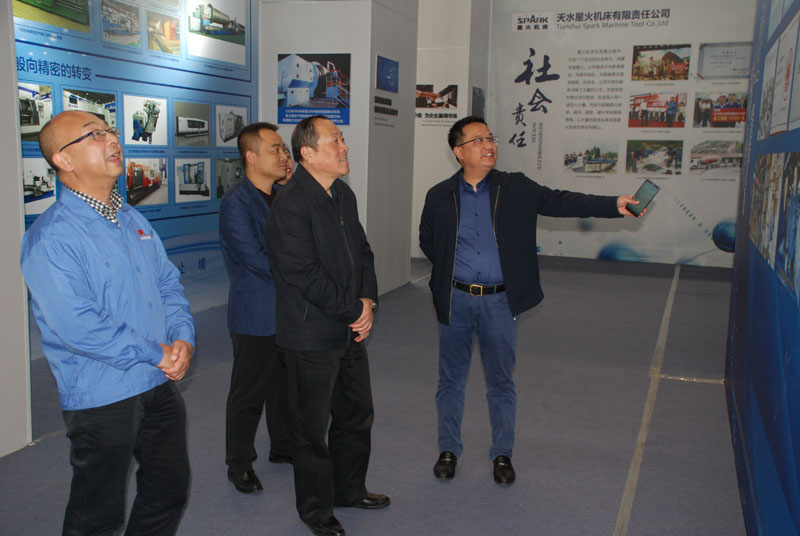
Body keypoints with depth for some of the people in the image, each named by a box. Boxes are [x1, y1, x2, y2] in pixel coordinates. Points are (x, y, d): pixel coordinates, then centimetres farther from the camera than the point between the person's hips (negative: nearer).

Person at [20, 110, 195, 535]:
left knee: (170, 491, 19)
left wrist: (183, 339, -6)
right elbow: (77, 327, -24)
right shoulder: (51, 237, -16)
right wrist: (157, 355, -18)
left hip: (160, 387, 7)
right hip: (102, 399, -7)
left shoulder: (133, 220, 9)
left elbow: (169, 285, 13)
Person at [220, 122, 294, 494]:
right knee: (248, 393, 6)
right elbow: (256, 260, -21)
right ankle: (240, 464, 23)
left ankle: (283, 447, 37)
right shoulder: (236, 202, -16)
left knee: (285, 386, 19)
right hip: (255, 316, -7)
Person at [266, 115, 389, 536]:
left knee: (357, 415, 21)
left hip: (351, 330, 9)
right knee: (312, 427, 9)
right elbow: (305, 275, -23)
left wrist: (368, 300, -3)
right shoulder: (290, 205, -20)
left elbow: (362, 251, 13)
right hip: (313, 336, -8)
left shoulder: (343, 194, 8)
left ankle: (350, 489, 42)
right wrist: (354, 309, -15)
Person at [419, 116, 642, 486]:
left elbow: (560, 202, -7)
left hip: (500, 301, 0)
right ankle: (449, 449, 29)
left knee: (501, 382, 11)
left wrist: (614, 205, -17)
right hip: (456, 300, 0)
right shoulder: (440, 196, 1)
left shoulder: (516, 189, 0)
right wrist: (449, 269, 1)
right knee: (451, 380, 11)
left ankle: (502, 454, 27)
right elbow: (427, 241, 13)